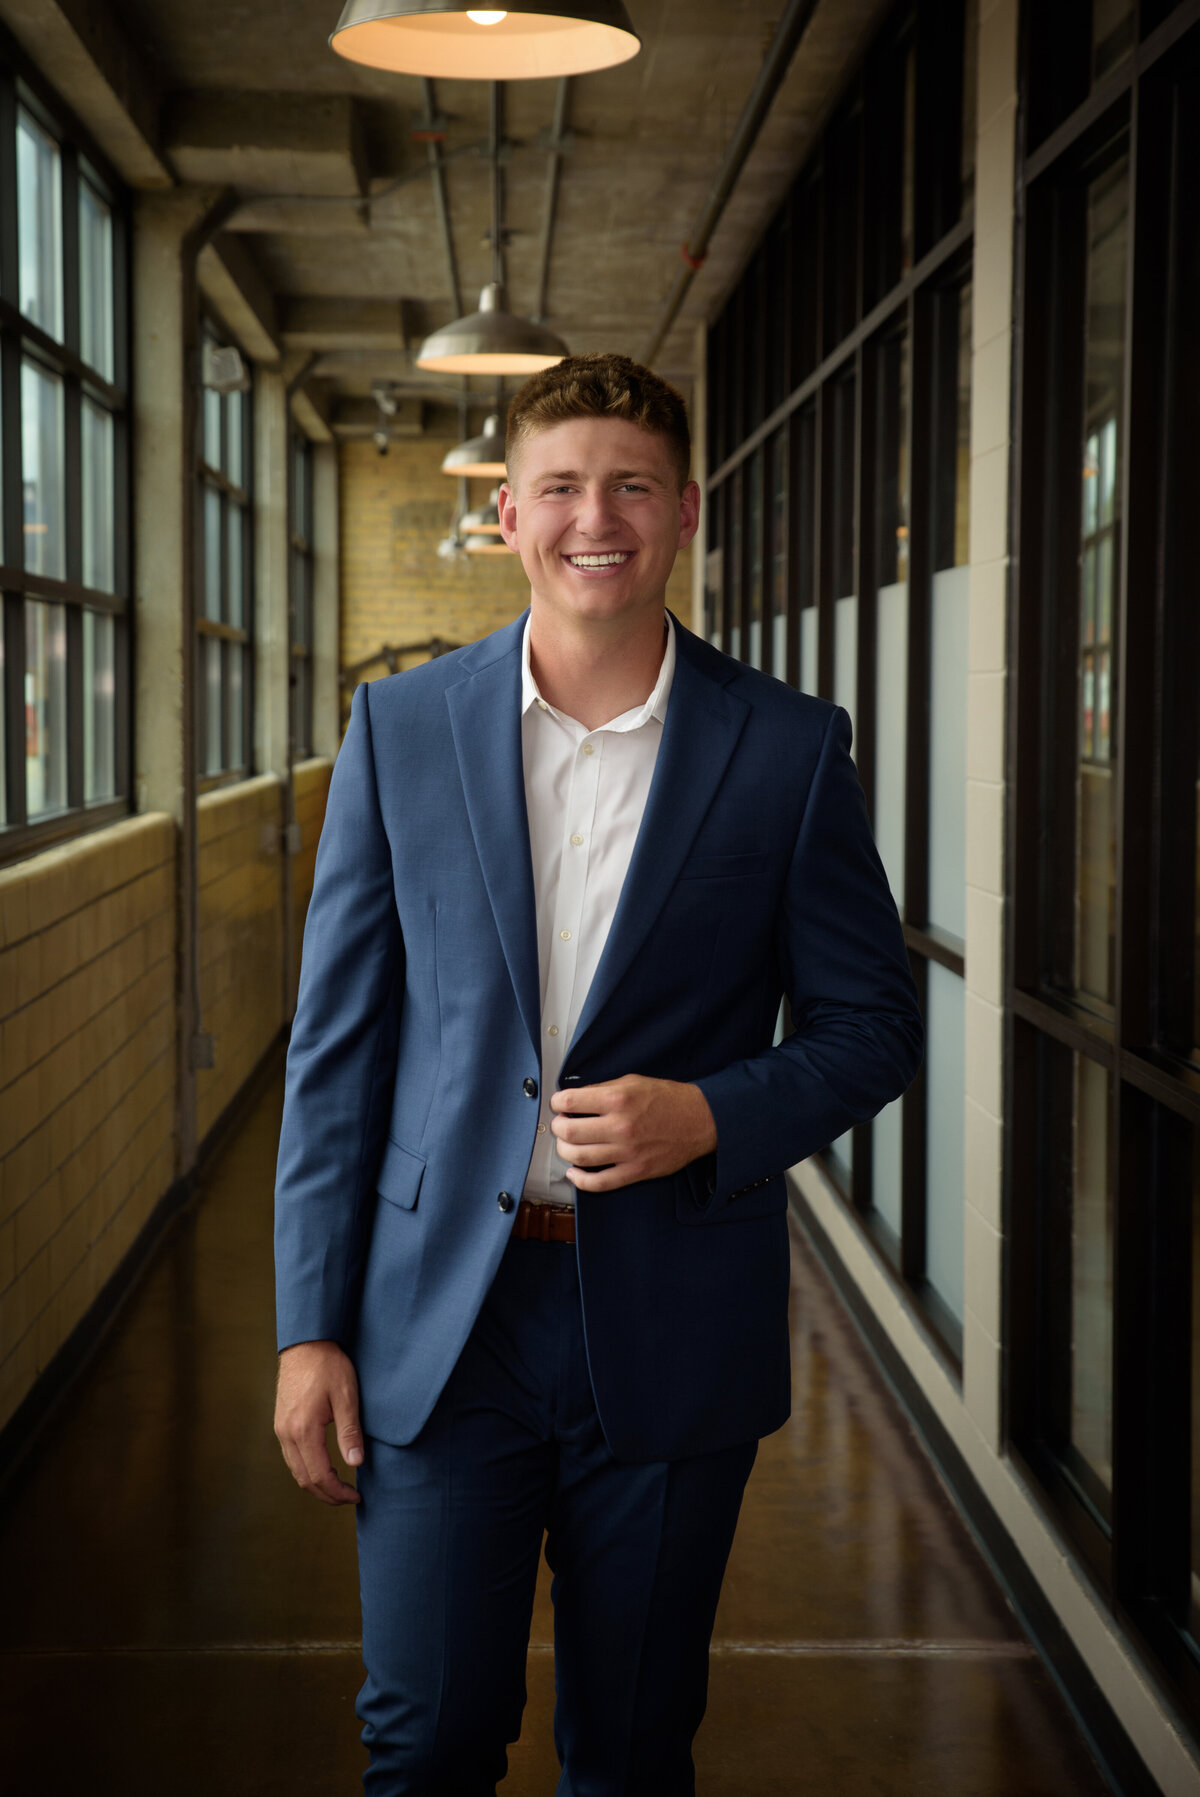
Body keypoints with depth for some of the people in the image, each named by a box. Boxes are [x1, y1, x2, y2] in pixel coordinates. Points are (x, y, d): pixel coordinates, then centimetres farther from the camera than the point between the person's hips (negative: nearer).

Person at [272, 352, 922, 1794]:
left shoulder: (788, 749, -1)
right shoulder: (400, 729, 2)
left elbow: (873, 1024, 5)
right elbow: (336, 1042, 3)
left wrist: (712, 1117, -15)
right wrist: (312, 1326, -1)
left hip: (672, 1333, 0)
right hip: (443, 1313, 0)